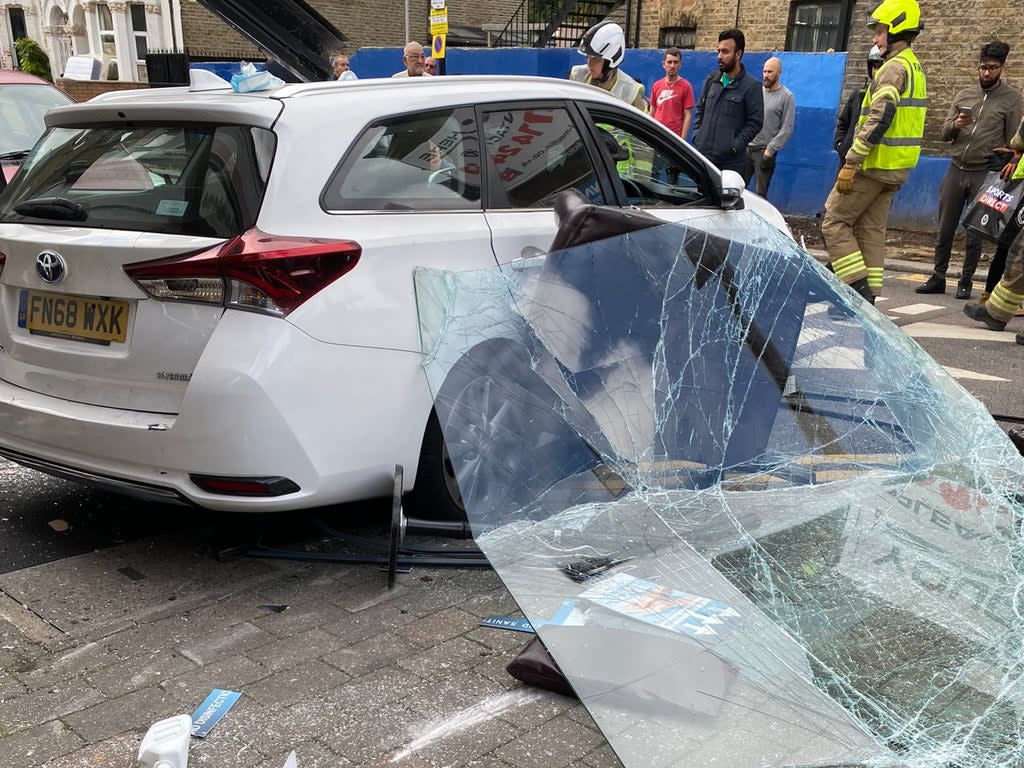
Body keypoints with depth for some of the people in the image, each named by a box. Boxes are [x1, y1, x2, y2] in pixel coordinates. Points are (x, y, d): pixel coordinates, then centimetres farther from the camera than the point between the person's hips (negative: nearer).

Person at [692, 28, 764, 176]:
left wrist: (734, 147, -15)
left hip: (730, 161, -5)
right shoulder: (711, 80, 12)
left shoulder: (751, 86, -4)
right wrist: (696, 137, 6)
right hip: (703, 154, 5)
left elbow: (755, 122, -7)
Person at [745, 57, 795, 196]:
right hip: (746, 148, 4)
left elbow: (787, 129, -8)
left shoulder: (786, 97, -4)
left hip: (765, 151, -4)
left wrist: (770, 150, -13)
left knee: (760, 193, -2)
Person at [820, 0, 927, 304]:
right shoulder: (915, 68, 18)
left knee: (834, 222, -4)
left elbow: (878, 120, -23)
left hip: (874, 165, -10)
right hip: (896, 168, 10)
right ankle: (868, 297, 12)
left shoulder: (894, 67, -14)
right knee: (872, 231, 11)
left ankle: (859, 287, -10)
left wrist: (851, 162, -23)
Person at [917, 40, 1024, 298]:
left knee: (975, 234, 3)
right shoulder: (964, 95, 11)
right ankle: (938, 278, 16)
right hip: (956, 170, 4)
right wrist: (955, 125, -14)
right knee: (945, 230, 7)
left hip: (984, 174, -3)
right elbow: (944, 133, 8)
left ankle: (966, 281, 13)